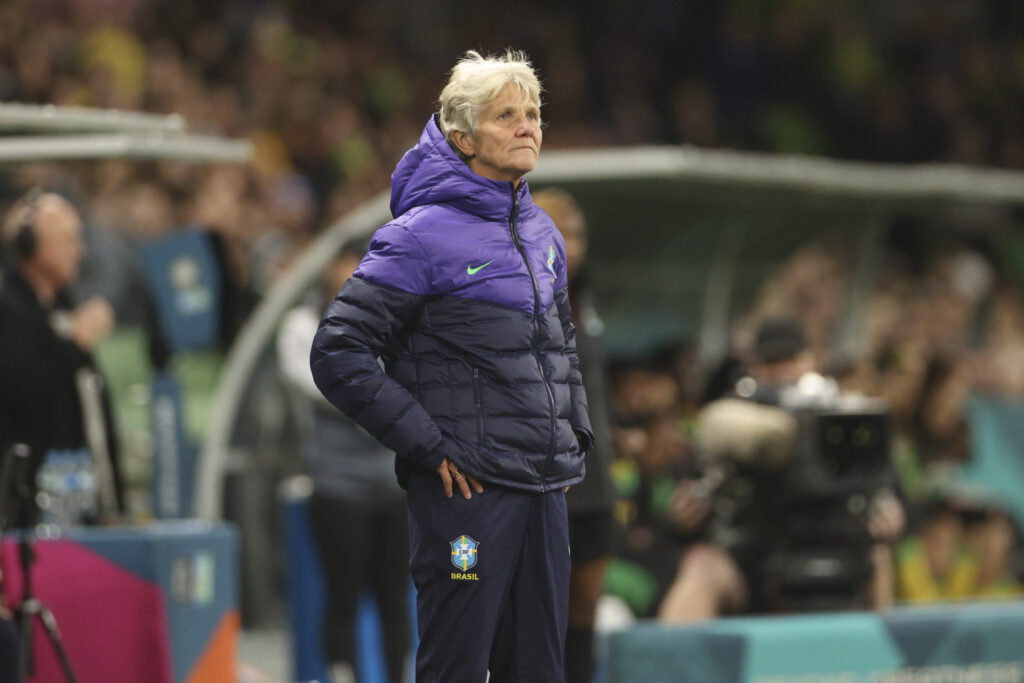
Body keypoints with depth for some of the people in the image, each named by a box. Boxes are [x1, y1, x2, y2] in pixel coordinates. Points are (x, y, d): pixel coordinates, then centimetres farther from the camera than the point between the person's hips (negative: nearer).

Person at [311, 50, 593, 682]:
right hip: (466, 489, -7)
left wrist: (574, 434, 16)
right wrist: (429, 446, -14)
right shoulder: (424, 234, -10)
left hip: (545, 489, 7)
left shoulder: (542, 233, 13)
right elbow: (337, 355, -13)